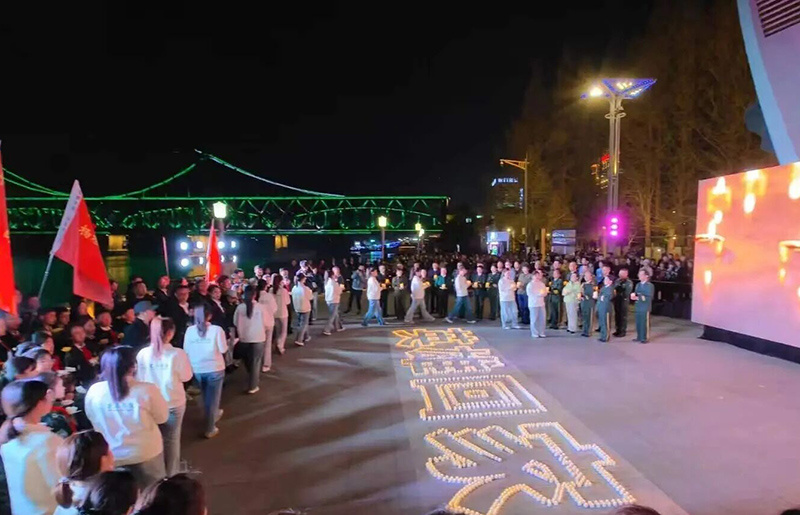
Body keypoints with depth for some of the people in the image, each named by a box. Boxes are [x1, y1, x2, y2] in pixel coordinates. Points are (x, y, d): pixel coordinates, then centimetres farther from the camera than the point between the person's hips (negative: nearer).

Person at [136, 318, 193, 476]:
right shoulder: (177, 353, -19)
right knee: (171, 439, 15)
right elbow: (186, 377, -8)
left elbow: (139, 378, 0)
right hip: (173, 403, -2)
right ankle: (170, 474, 27)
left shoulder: (142, 353, -10)